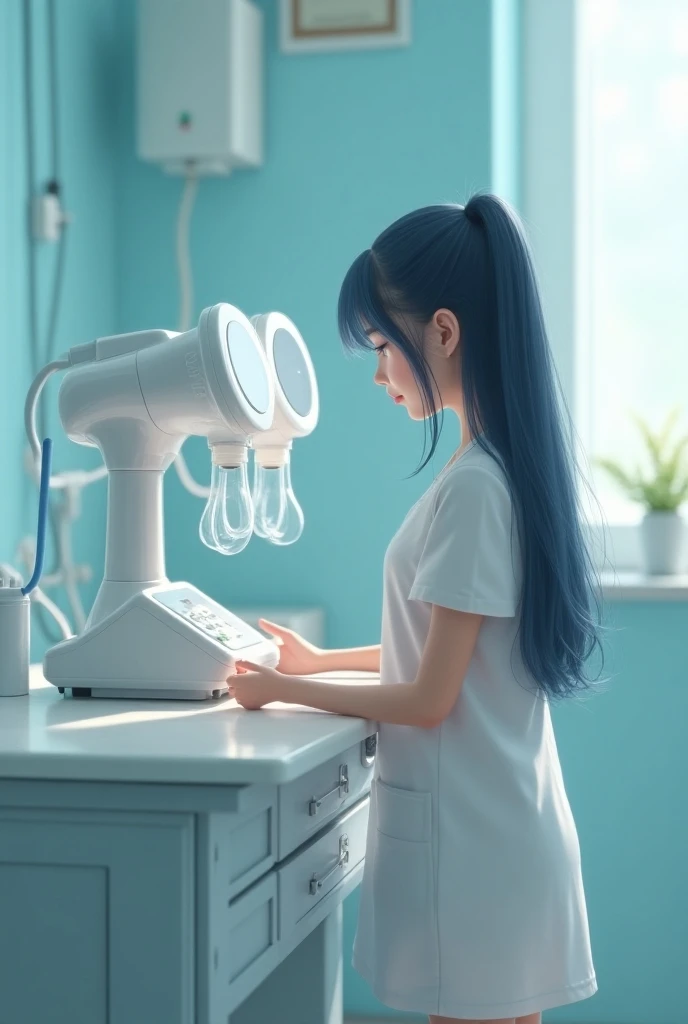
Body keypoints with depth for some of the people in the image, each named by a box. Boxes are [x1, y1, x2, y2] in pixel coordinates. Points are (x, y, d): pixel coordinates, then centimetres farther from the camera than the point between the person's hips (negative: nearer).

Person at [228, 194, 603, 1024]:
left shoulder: (472, 487, -20)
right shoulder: (513, 460, 8)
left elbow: (429, 698, -17)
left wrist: (281, 690, -4)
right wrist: (322, 661, 18)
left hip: (468, 834, -9)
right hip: (508, 818, 9)